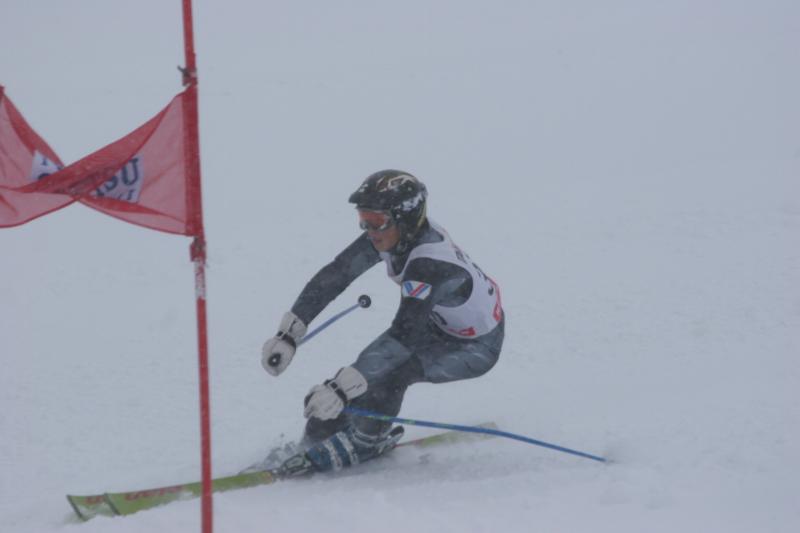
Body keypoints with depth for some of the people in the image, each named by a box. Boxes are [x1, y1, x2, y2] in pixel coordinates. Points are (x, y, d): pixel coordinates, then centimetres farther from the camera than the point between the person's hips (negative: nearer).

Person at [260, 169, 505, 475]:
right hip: (438, 322, 8)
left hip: (478, 346, -8)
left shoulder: (429, 263, -39)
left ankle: (364, 444, -1)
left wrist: (343, 388, -50)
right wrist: (288, 334, -19)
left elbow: (403, 337, -44)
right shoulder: (396, 233, -17)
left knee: (387, 373, -24)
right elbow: (335, 275, -13)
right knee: (370, 363, -8)